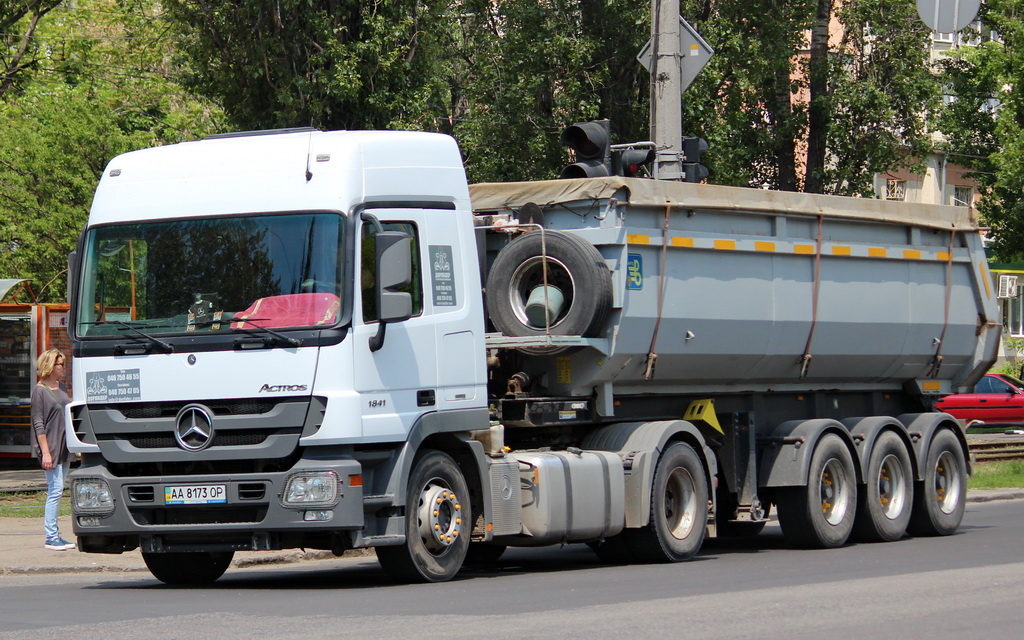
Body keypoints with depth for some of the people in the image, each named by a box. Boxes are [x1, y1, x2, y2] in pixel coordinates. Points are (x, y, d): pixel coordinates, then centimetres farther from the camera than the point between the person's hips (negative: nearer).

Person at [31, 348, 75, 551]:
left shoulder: (62, 387, 13)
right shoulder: (39, 390, -9)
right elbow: (38, 424, -11)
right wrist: (45, 452, -17)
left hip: (65, 448, 7)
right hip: (51, 448, -7)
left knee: (58, 492, 9)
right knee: (55, 490, -9)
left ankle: (55, 535, 13)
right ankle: (51, 537, -6)